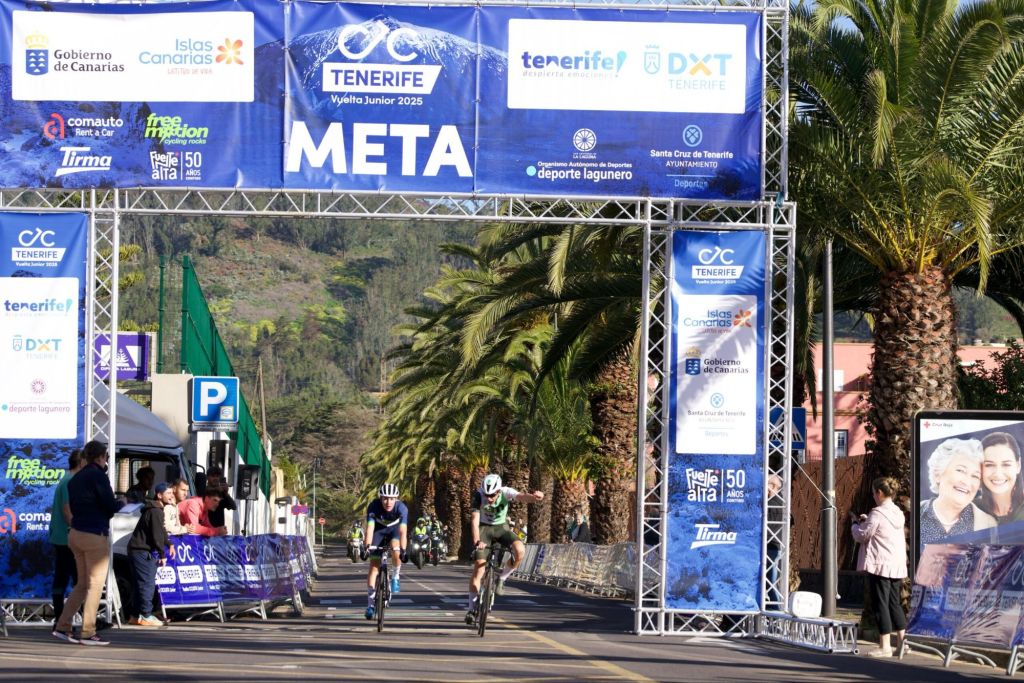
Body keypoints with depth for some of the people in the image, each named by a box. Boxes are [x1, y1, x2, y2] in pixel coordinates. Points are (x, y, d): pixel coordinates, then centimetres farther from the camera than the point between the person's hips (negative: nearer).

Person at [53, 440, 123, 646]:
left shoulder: (76, 478, 12)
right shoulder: (98, 476, -11)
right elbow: (111, 506, -13)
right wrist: (122, 504, 9)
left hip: (76, 534, 8)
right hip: (95, 535, -8)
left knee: (82, 584, 15)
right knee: (95, 584, -1)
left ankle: (62, 627, 10)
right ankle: (88, 633, -2)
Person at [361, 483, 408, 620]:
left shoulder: (401, 508, -33)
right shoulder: (373, 507, -32)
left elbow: (403, 531, -40)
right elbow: (370, 528, -38)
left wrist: (403, 550, -52)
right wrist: (366, 547, -50)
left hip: (394, 529, 0)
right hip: (379, 529, 0)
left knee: (396, 549, -33)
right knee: (374, 565, -7)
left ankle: (396, 577, -4)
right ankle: (370, 604, -2)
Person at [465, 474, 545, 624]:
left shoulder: (506, 492, -25)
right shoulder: (478, 495, -27)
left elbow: (521, 497, -43)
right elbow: (474, 519, -35)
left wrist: (534, 497, -67)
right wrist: (477, 541, -50)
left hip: (501, 527, 1)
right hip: (484, 528, -1)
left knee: (520, 550, -27)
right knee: (479, 566, -13)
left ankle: (502, 579, -3)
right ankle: (471, 608, -6)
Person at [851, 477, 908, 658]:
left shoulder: (877, 513, -15)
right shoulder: (898, 513, 10)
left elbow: (862, 536, -10)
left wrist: (856, 524, 9)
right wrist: (866, 520, 17)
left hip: (880, 565, -8)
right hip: (897, 566, 8)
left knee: (881, 603, -3)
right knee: (894, 603, 15)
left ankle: (885, 646, -3)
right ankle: (902, 642, 15)